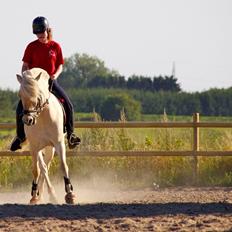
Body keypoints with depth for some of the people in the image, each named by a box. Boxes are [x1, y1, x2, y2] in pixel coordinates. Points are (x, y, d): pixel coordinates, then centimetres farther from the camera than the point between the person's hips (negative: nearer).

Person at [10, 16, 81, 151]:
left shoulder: (56, 47, 1)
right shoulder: (32, 47, -2)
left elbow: (60, 65, 7)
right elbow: (25, 66, 2)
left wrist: (55, 75, -13)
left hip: (50, 81, 1)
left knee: (68, 105, -11)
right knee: (20, 108, -15)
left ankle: (70, 133, 5)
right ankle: (20, 136, 4)